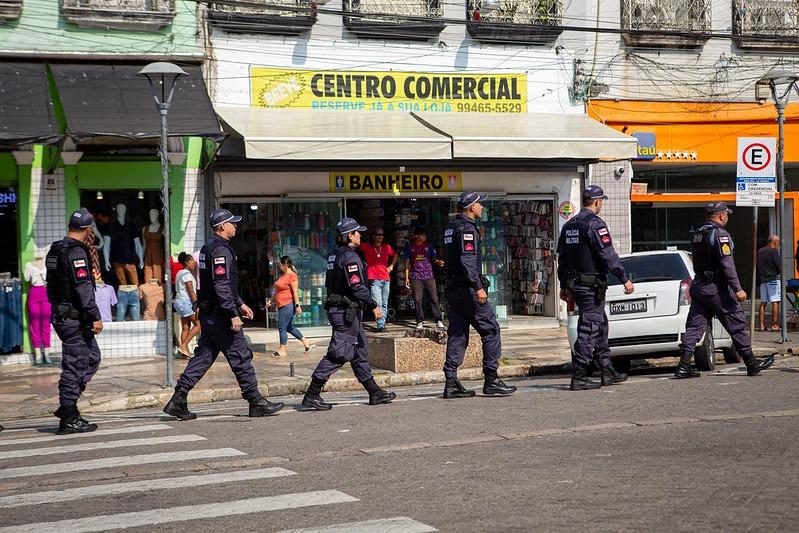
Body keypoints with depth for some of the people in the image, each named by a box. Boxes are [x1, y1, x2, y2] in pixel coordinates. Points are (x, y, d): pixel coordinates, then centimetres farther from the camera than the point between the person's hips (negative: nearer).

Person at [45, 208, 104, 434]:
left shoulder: (55, 250, 14)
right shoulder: (77, 252, -17)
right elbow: (83, 287, -22)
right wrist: (95, 317, -20)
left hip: (60, 313, 10)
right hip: (74, 318, -10)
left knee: (92, 358, 16)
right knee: (74, 365, -4)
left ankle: (67, 406, 16)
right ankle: (69, 419, 1)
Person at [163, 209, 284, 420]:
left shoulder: (209, 247, 17)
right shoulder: (221, 249, -16)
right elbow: (221, 285, -23)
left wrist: (240, 303, 28)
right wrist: (233, 314, -23)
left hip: (208, 314, 10)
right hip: (219, 315, -10)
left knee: (203, 356, 10)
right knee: (241, 356, -2)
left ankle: (178, 400, 6)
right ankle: (256, 403, 4)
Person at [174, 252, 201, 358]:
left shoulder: (180, 273, 17)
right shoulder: (187, 274, -12)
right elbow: (191, 291, -17)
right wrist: (196, 305, -19)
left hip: (179, 301, 10)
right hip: (186, 301, -10)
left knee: (185, 327, 7)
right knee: (198, 324, -8)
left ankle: (184, 350, 3)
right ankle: (183, 346, -12)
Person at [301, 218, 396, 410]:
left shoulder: (334, 255, 13)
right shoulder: (350, 256, -16)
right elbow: (357, 287, -21)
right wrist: (374, 306, -15)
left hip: (336, 307, 10)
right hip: (347, 311, -10)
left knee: (359, 351, 13)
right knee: (338, 353, -8)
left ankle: (375, 392, 19)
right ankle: (312, 395, -7)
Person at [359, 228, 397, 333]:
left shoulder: (387, 247, 10)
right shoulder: (367, 247, 0)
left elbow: (395, 255, 27)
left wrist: (391, 266, 16)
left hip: (386, 279, 4)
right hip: (374, 280, -4)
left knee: (385, 304, 7)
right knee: (378, 303, -13)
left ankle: (382, 324, 13)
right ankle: (380, 325, -14)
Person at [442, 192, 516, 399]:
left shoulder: (451, 227, 16)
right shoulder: (467, 228, -13)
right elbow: (467, 260, -24)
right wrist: (478, 287, -26)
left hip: (453, 289, 10)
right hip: (468, 290, -9)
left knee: (457, 335, 9)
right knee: (491, 330, -1)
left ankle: (451, 382, 5)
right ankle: (491, 380, -1)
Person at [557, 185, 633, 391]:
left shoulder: (569, 225, 14)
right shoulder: (594, 223, -14)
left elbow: (561, 257, 18)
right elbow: (608, 255, -19)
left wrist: (564, 285, 24)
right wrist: (625, 279, -14)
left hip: (575, 284, 9)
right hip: (592, 285, -9)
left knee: (600, 327, 17)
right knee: (589, 330, -6)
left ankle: (608, 371, 23)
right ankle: (579, 377, -7)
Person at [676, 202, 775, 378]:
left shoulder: (697, 235, 14)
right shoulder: (720, 234, -12)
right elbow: (727, 264, -20)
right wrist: (738, 289, -20)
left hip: (698, 286, 8)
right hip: (716, 288, -8)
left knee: (695, 326, 4)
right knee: (738, 324, 2)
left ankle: (684, 366, -4)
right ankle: (752, 364, 9)